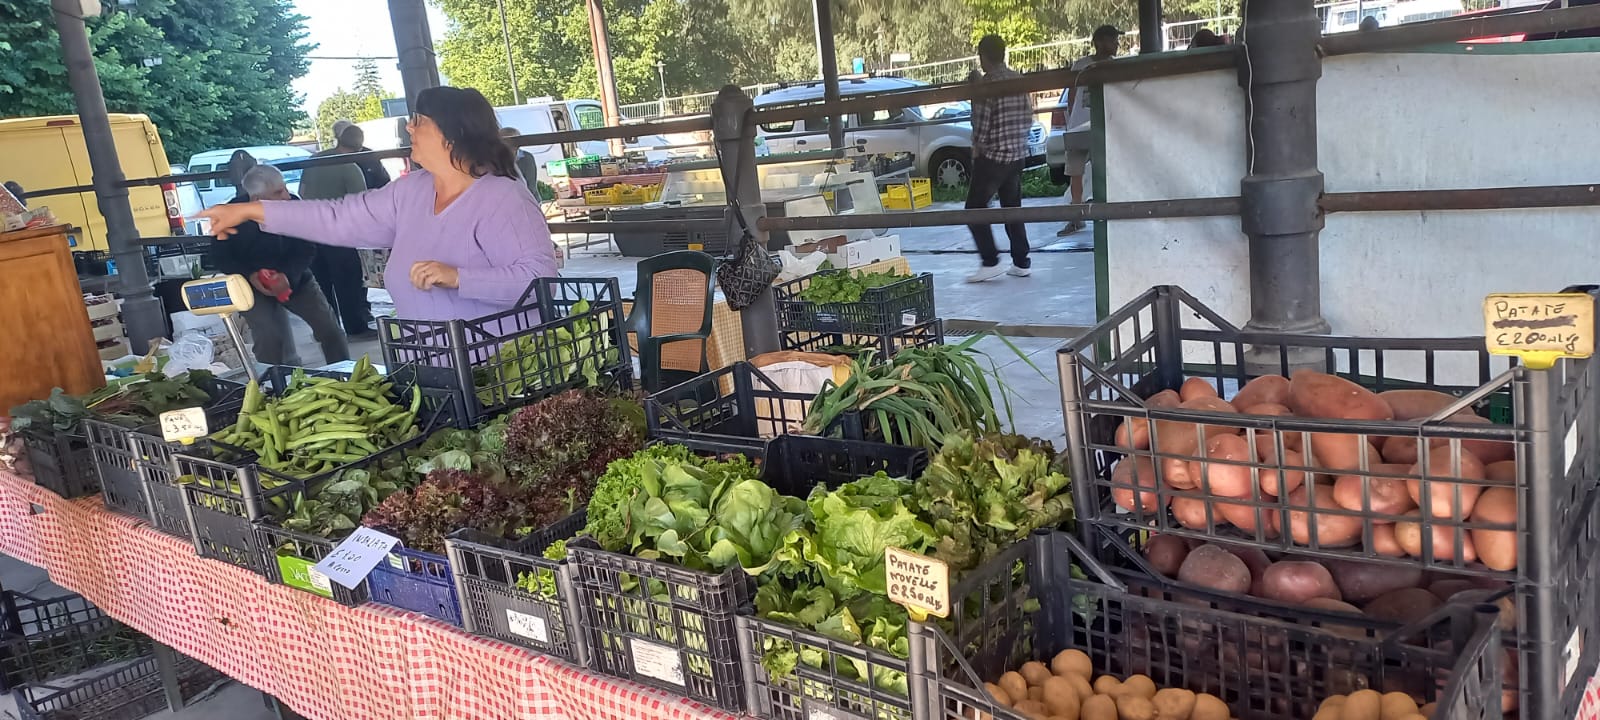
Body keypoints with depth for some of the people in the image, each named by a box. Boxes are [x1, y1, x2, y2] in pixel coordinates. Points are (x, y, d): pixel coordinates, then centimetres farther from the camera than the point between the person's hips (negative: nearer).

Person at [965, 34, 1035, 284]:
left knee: (975, 208, 2)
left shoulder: (985, 84, -16)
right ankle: (1021, 263, 15)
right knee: (1013, 207, 15)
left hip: (992, 156, -7)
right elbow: (1029, 116, 11)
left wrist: (977, 149, -1)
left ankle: (991, 263, -4)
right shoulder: (1019, 79, 7)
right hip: (1018, 153, 8)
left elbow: (981, 124, -16)